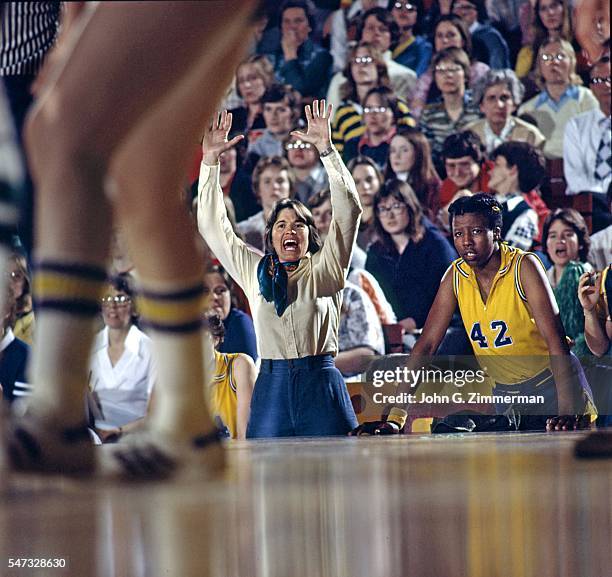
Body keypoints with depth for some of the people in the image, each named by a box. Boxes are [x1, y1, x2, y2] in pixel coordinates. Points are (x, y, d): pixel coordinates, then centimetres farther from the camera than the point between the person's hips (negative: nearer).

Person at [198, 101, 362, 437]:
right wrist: (210, 160, 9)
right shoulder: (254, 270, 14)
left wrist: (326, 148, -9)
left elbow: (348, 211, -2)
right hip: (271, 386, 2)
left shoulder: (324, 269, 7)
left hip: (320, 387, -2)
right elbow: (212, 226, 16)